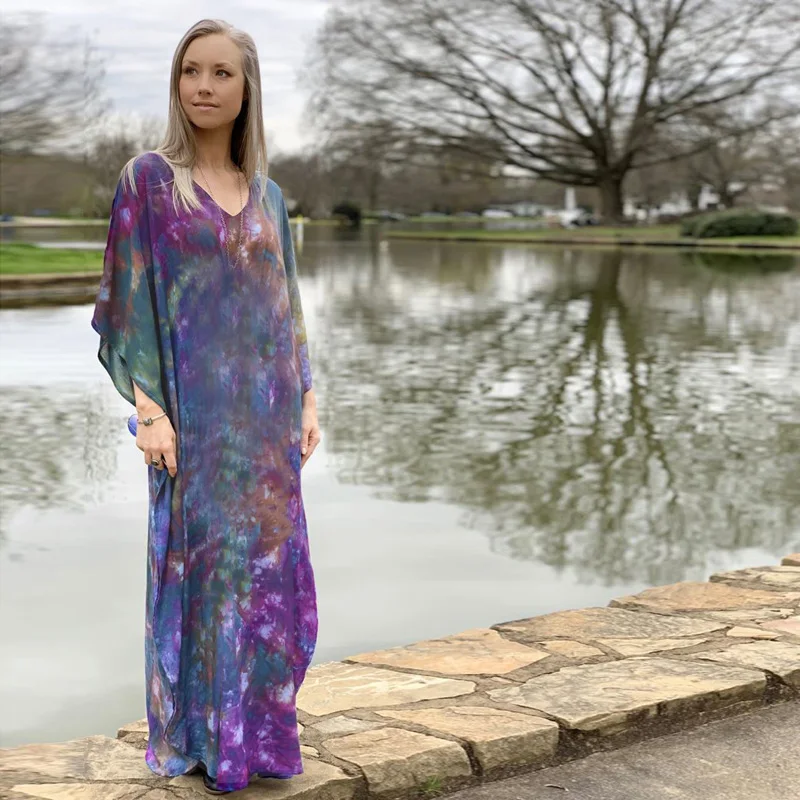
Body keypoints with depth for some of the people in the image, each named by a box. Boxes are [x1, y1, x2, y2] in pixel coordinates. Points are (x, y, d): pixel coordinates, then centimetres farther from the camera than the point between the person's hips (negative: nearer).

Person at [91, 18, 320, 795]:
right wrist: (147, 411, -15)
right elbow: (126, 302, -8)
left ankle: (252, 724, 23)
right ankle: (192, 733, 15)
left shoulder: (266, 194, 12)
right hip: (196, 409, -5)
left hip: (264, 412, 5)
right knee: (200, 565, 0)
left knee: (269, 568, 8)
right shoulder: (147, 179, -4)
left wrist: (306, 400, 8)